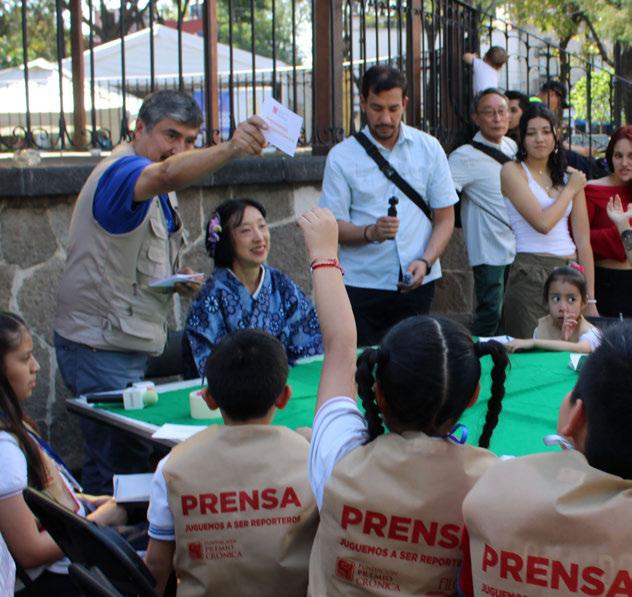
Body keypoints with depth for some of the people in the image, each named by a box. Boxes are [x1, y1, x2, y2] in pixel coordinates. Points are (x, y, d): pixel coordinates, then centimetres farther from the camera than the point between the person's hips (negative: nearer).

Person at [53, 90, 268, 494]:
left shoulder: (158, 194, 14)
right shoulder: (121, 171, -18)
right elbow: (168, 175, -43)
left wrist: (180, 279, 3)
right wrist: (229, 149, -60)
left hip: (131, 344, 10)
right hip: (101, 344, -10)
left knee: (129, 458, 17)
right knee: (118, 466, -9)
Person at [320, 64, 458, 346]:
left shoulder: (429, 148, 6)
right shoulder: (341, 156, 1)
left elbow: (445, 217, 6)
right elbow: (334, 225, -1)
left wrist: (426, 261, -10)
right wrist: (371, 233, -21)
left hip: (417, 283, 1)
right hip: (361, 284, -1)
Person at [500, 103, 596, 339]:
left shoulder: (570, 176, 12)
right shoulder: (512, 171, -3)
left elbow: (583, 242, 11)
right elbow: (542, 223, -15)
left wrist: (591, 300, 7)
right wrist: (570, 190, 0)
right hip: (531, 273, -5)